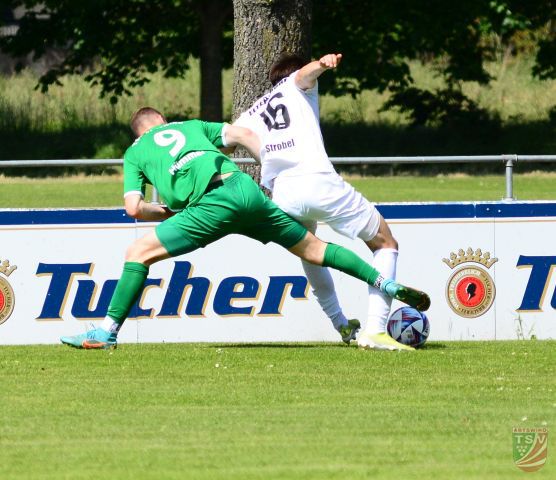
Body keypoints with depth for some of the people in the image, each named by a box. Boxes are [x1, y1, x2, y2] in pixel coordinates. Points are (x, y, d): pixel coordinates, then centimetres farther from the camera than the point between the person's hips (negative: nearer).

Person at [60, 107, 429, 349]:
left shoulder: (134, 153, 22)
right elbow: (244, 135, 20)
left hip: (214, 203, -5)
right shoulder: (192, 126, 31)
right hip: (247, 189, 5)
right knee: (312, 247, 19)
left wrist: (168, 213, 27)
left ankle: (107, 332, -4)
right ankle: (388, 285, 18)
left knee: (139, 253, 2)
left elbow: (133, 207, 9)